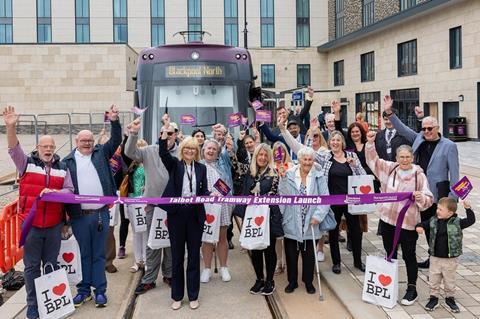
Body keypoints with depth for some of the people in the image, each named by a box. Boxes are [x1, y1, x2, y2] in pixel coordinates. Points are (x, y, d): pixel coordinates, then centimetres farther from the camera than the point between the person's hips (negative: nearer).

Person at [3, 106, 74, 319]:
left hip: (54, 225, 2)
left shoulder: (62, 168, 8)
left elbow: (69, 191, 3)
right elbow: (13, 148, -14)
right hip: (31, 224, -2)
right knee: (32, 266, 5)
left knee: (51, 264, 12)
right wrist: (11, 128, -30)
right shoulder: (27, 163, 2)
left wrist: (53, 192, -17)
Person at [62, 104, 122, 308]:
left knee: (99, 254, 9)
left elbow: (116, 141, 3)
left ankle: (100, 290, 17)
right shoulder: (68, 160, 4)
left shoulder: (101, 153, 9)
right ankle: (84, 289, 22)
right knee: (83, 254, 10)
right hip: (79, 215, -1)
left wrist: (114, 121, -13)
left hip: (101, 213, 1)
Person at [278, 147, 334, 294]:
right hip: (291, 224, 0)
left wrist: (318, 216, -15)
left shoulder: (319, 177, -2)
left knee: (309, 255, 12)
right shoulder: (287, 176, -4)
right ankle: (292, 281, 29)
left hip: (311, 225, 1)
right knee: (291, 254, 10)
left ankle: (308, 281, 30)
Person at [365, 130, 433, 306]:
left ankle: (412, 290, 22)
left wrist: (421, 198, -30)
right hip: (387, 220, 4)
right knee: (390, 255, 17)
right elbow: (373, 160, 1)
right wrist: (370, 143, -14)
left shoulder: (419, 175, -8)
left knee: (409, 256, 8)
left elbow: (428, 199, -7)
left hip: (408, 223, -4)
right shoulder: (389, 168, 2)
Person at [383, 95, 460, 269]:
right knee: (427, 227, 15)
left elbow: (454, 173, -8)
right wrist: (389, 113, -3)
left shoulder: (449, 146, -8)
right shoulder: (419, 139, 7)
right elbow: (403, 129, 8)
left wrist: (453, 196, -11)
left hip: (438, 195, -6)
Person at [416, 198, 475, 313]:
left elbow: (471, 221, -13)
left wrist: (468, 209, -25)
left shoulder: (457, 222, -10)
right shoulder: (433, 221, -3)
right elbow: (423, 224, 7)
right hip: (435, 258, 2)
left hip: (450, 259, -2)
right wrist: (419, 227, -16)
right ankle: (433, 298, 26)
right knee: (433, 280, 11)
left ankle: (450, 298, 32)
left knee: (449, 281, 13)